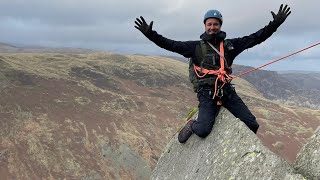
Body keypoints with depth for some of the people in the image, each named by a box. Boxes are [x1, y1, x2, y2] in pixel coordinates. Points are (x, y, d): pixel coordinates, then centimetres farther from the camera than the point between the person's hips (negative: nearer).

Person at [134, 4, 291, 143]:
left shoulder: (230, 45, 10)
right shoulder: (196, 46, 3)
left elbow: (255, 38, 7)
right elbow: (171, 45, -4)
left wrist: (275, 23, 0)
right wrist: (150, 34, -15)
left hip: (227, 90, 3)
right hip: (207, 93, -3)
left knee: (252, 125, -2)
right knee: (203, 130, -22)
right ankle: (192, 126, 15)